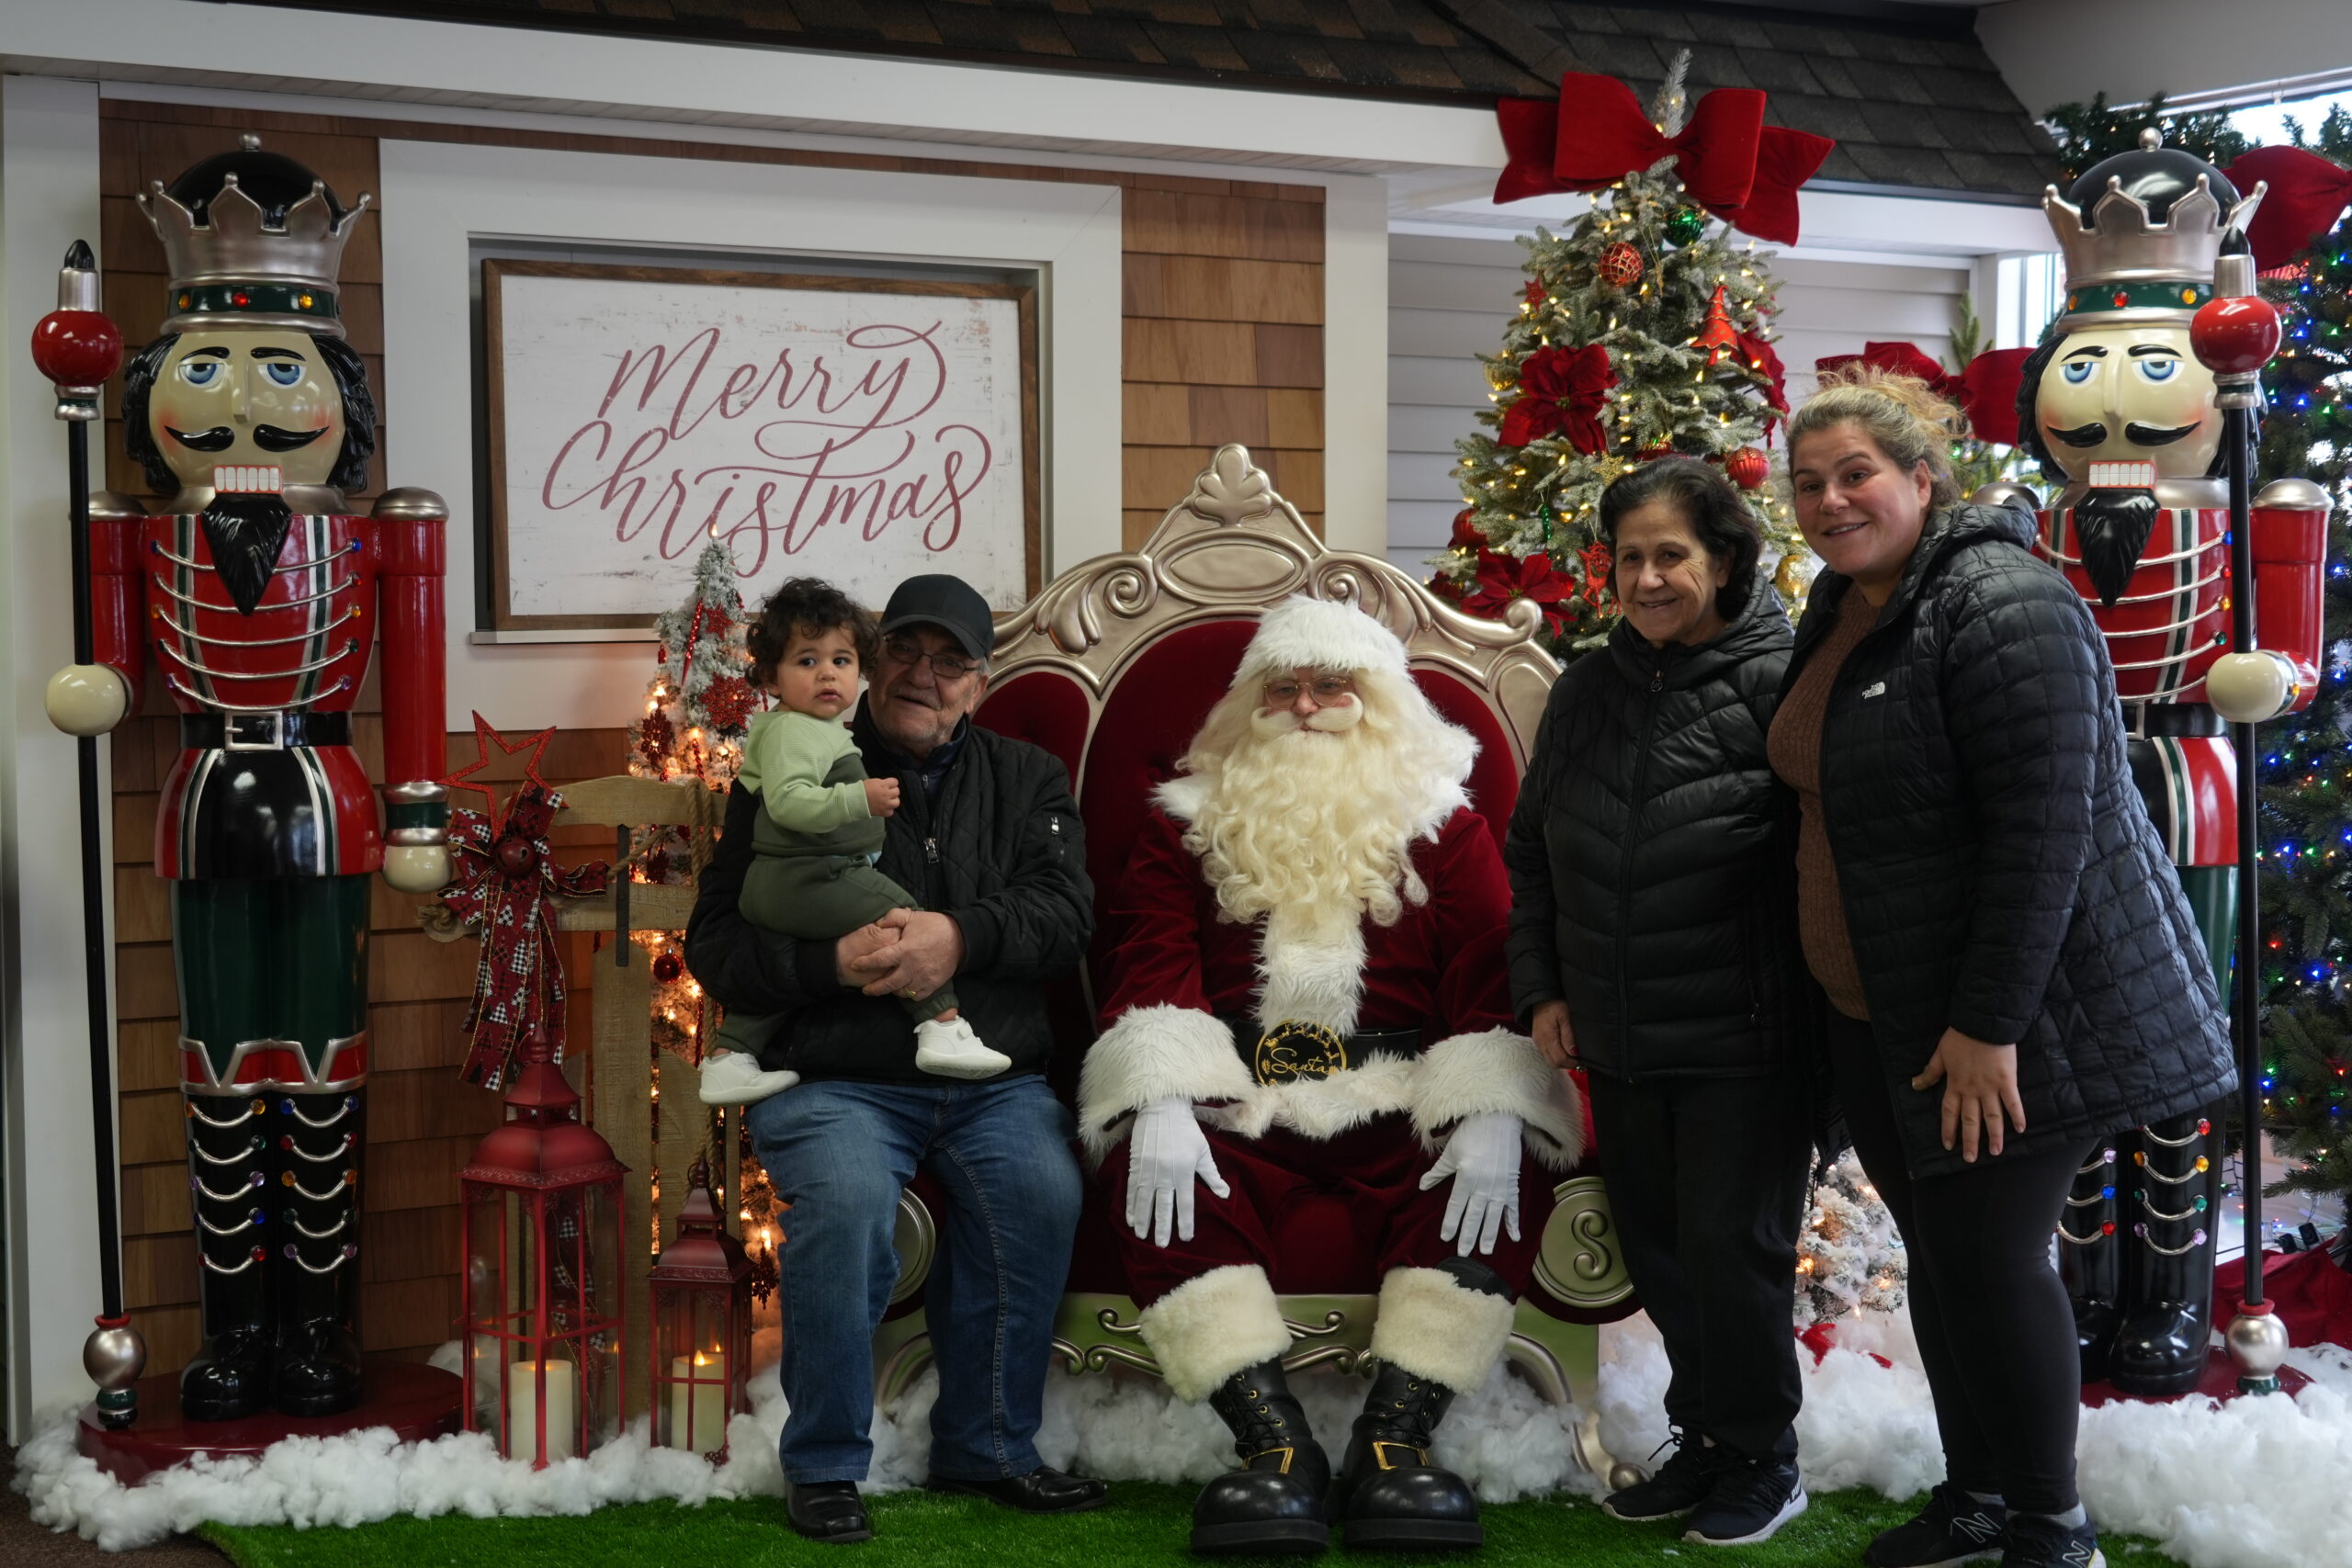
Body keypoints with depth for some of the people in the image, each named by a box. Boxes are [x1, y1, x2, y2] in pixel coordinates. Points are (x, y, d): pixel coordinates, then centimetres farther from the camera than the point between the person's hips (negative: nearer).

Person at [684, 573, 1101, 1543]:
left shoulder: (1026, 780, 17)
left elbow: (1066, 908, 1)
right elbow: (715, 945, 3)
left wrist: (962, 934, -18)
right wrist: (832, 964, -15)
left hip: (993, 1079, 2)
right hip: (833, 1080, -2)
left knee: (1042, 1194, -27)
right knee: (846, 1203, -32)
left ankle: (987, 1447, -7)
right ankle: (823, 1465, -12)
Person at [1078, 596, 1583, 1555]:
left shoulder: (1442, 824, 14)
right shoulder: (1190, 820, 15)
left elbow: (1491, 981, 1)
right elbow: (1154, 966, 1)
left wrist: (1494, 1123, -17)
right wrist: (1159, 1107, -19)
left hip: (1401, 1110, 0)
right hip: (1236, 1102, 0)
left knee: (1501, 1178, -30)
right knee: (1146, 1167, -31)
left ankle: (1395, 1440, -29)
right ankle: (1275, 1442, -33)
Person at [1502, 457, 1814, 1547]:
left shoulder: (1779, 685, -11)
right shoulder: (1586, 690, 7)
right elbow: (1531, 851, 15)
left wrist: (1814, 1024, -13)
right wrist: (1540, 990, 8)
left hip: (1743, 1044, -6)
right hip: (1615, 1043, 6)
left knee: (1729, 1246, 1)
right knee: (1656, 1248, 14)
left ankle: (1761, 1458, 20)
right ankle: (1702, 1437, 31)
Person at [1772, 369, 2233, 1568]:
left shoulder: (2004, 606, -19)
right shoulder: (1840, 609, 10)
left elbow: (2043, 828, -25)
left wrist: (1988, 1026, -25)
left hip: (2003, 1017, -8)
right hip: (1880, 1014, 9)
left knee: (1988, 1256, -5)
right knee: (1936, 1249, 14)